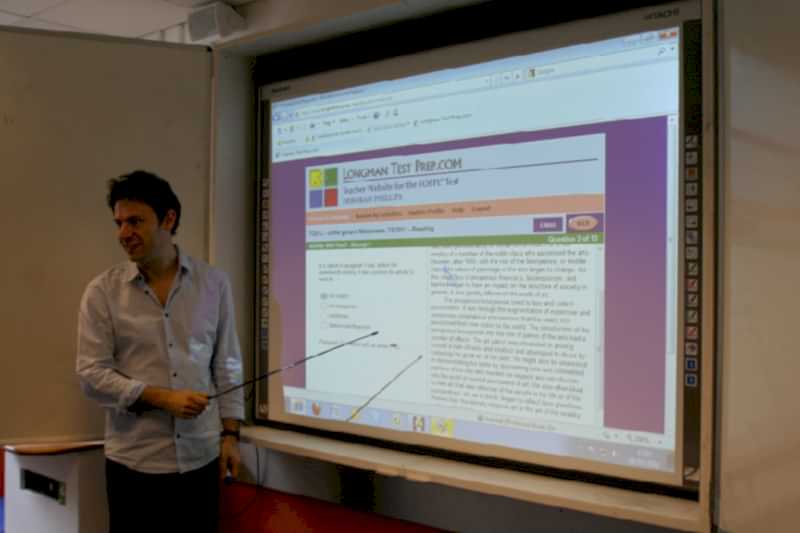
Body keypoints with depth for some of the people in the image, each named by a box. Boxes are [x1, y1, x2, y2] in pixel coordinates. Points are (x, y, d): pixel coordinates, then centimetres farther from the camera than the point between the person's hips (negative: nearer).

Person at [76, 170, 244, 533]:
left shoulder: (214, 283, 1)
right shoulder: (102, 292, -3)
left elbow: (227, 366, 5)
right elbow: (91, 374, -6)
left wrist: (230, 434, 1)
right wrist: (161, 398, -16)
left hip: (200, 457, 1)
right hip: (134, 461, -1)